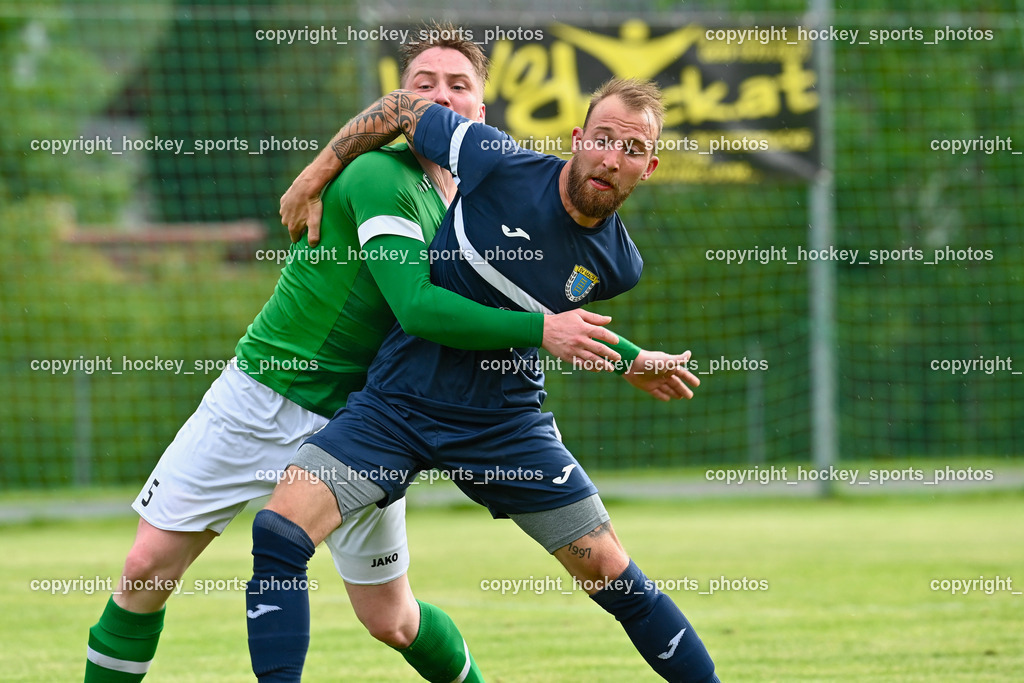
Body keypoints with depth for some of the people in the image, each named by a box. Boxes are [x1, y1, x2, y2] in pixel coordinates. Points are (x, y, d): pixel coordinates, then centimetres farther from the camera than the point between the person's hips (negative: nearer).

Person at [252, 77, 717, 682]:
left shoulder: (618, 265, -7)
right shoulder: (502, 167, -17)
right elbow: (404, 108, -1)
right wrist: (317, 174, 3)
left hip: (505, 422, 2)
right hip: (397, 401, -1)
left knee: (612, 573, 1)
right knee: (281, 525, -20)